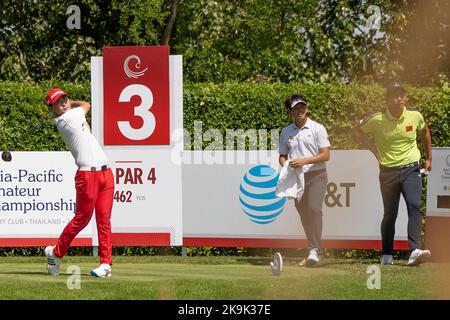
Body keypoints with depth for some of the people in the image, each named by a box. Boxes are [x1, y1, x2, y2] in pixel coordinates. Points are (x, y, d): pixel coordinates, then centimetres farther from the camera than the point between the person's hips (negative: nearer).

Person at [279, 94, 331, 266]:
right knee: (303, 213, 6)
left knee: (314, 208, -21)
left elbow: (325, 155, -7)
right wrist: (286, 165, -7)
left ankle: (314, 249, -22)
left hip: (316, 176, -4)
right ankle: (314, 251, 16)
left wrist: (304, 161, -18)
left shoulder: (317, 128, -1)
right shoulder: (286, 132, 11)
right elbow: (282, 156, 16)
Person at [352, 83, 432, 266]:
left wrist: (429, 158, 22)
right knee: (390, 214, 7)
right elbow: (356, 131, 8)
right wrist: (374, 149, 1)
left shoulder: (415, 117, -2)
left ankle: (414, 251, -28)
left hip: (411, 169, 0)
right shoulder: (377, 120, -8)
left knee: (414, 206, -20)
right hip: (388, 172, 0)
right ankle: (386, 255, 22)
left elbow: (424, 131, 20)